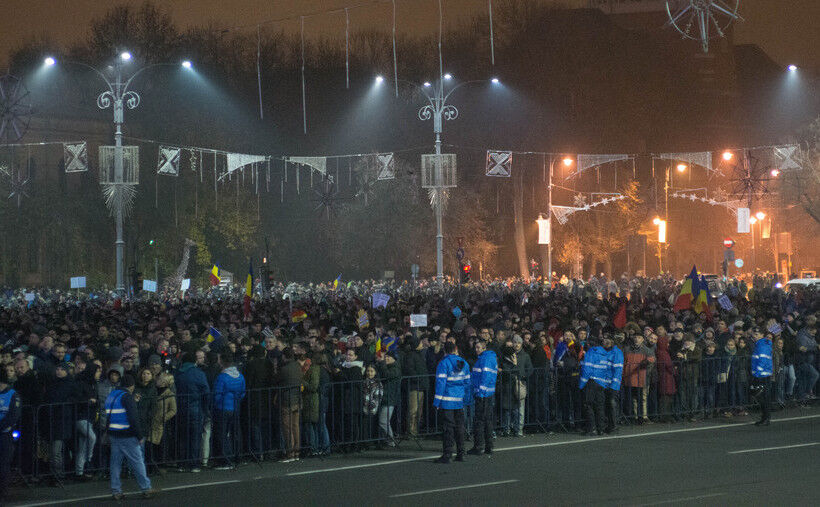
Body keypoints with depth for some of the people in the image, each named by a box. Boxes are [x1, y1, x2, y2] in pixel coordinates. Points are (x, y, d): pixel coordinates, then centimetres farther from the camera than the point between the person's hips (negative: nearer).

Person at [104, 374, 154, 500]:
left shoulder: (111, 396, 13)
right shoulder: (127, 396, -13)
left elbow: (108, 415, 16)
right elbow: (133, 418, -18)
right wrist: (139, 435, -13)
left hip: (113, 435, 7)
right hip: (127, 437, -7)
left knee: (115, 463, 10)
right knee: (137, 462, 1)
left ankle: (116, 491, 10)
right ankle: (146, 489, 7)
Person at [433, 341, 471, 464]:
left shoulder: (443, 363, -10)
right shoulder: (464, 363, 8)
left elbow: (440, 382, -13)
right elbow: (467, 382, 12)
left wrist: (437, 402, -11)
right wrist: (466, 399, 19)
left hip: (447, 401, -5)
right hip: (459, 400, 5)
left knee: (448, 427, -5)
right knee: (459, 426, 12)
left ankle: (447, 455, -7)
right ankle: (460, 453, 16)